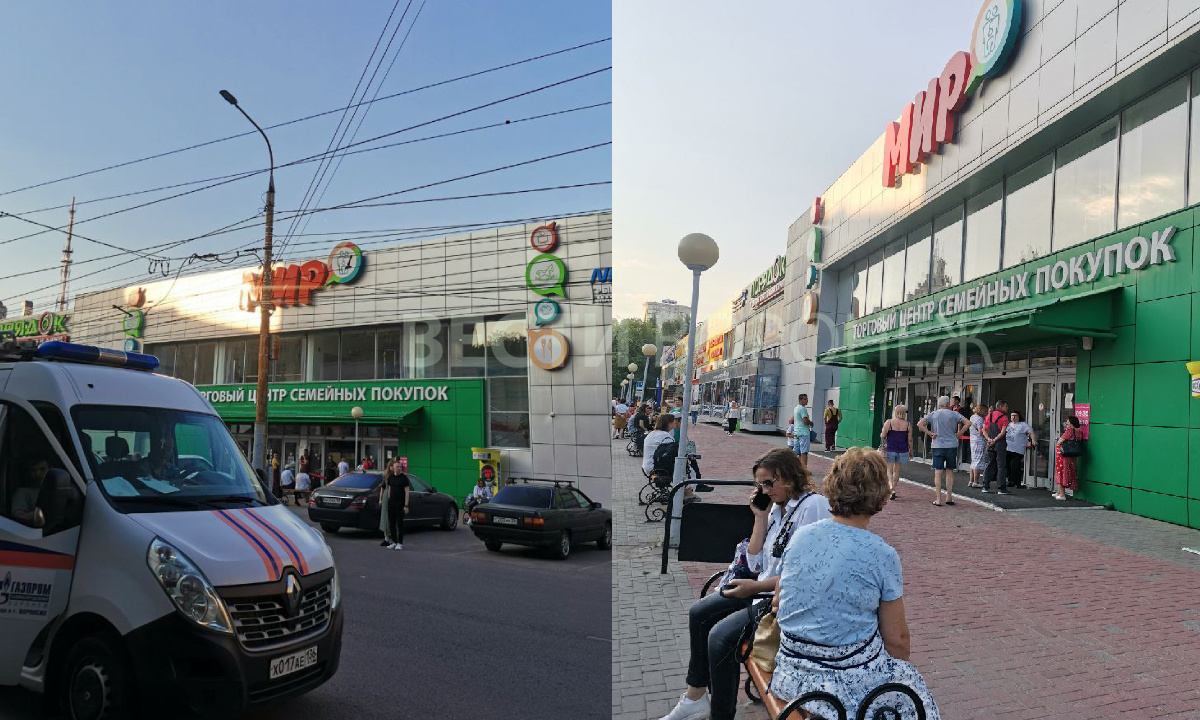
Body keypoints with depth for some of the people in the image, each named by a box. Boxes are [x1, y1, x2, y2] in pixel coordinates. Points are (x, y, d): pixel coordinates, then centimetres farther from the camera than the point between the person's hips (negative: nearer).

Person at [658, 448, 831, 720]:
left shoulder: (813, 506, -18)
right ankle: (695, 697, 21)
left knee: (721, 636, -23)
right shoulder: (777, 507, 8)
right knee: (699, 613, 10)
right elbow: (756, 563, 8)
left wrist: (757, 587, -21)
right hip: (763, 586, 10)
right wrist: (760, 517, 1)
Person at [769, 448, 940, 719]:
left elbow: (778, 603, 9)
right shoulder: (883, 556, -15)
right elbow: (897, 639, -7)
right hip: (849, 681, -5)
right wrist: (902, 667, 13)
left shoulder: (800, 536, -3)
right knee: (912, 684, 22)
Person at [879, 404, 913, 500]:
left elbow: (883, 436, -8)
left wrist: (881, 434, 15)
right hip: (902, 450, 2)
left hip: (890, 449, -2)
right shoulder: (908, 424, -1)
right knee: (896, 470, 14)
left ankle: (892, 489, -16)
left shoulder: (889, 422, -7)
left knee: (889, 470, 3)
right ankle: (893, 490, 20)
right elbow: (910, 440, 1)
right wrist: (911, 451, 12)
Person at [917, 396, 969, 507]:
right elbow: (967, 423, -5)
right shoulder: (954, 414, 2)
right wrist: (958, 434, -1)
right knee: (950, 472, 11)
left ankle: (938, 499, -1)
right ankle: (949, 498, 15)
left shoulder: (933, 414, 2)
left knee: (938, 473, 1)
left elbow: (920, 424, -10)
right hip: (952, 446, 1)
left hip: (938, 446, -1)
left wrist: (930, 433, -4)